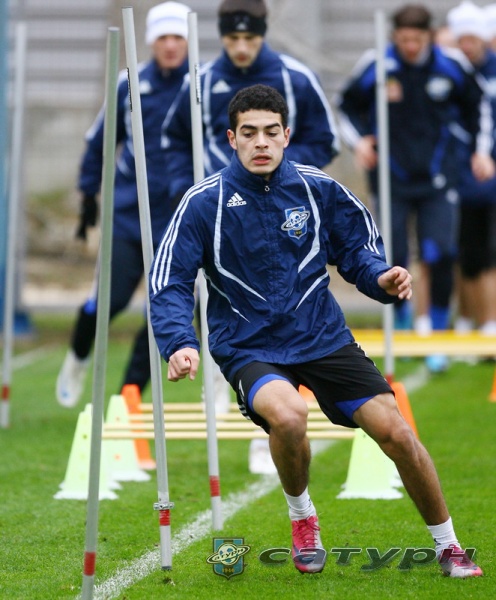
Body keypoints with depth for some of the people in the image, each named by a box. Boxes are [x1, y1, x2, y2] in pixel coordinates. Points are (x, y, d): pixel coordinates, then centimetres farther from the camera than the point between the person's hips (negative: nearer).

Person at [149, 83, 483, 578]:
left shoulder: (316, 188, -2)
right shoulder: (204, 203, -9)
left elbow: (356, 246, 11)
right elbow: (169, 283, -10)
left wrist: (380, 278, -12)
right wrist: (180, 343, -26)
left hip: (323, 336, 3)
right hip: (249, 347, -3)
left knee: (396, 432, -7)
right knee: (288, 416, -34)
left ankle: (448, 547, 15)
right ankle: (302, 518, -2)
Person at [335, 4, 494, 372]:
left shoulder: (451, 66, -2)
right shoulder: (376, 66, -6)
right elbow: (346, 106, 11)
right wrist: (359, 140, -5)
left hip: (438, 179, 0)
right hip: (392, 179, 0)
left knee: (440, 257, -10)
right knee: (392, 259, -3)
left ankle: (434, 334, 1)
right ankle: (403, 326, 21)